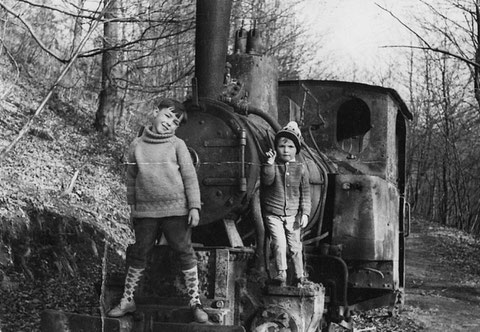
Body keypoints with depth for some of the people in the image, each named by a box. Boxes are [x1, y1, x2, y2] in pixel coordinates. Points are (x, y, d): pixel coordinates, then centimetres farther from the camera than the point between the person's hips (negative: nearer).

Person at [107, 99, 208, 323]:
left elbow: (190, 177, -1)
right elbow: (131, 178, 12)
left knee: (185, 253, 2)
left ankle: (195, 302, 11)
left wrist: (194, 207, -7)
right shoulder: (137, 145, 6)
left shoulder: (177, 145, 0)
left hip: (176, 210, -2)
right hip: (146, 211, 2)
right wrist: (132, 206, 13)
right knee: (138, 254, 9)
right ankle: (127, 301, 20)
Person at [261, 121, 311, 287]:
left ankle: (299, 275, 16)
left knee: (295, 245, 6)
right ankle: (281, 273, -4)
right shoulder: (272, 166, -1)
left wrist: (305, 213, -2)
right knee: (279, 243, -12)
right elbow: (267, 180, -20)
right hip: (273, 214, -1)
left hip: (293, 214, 1)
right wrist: (270, 163, -28)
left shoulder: (300, 168, 1)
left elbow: (305, 193, 3)